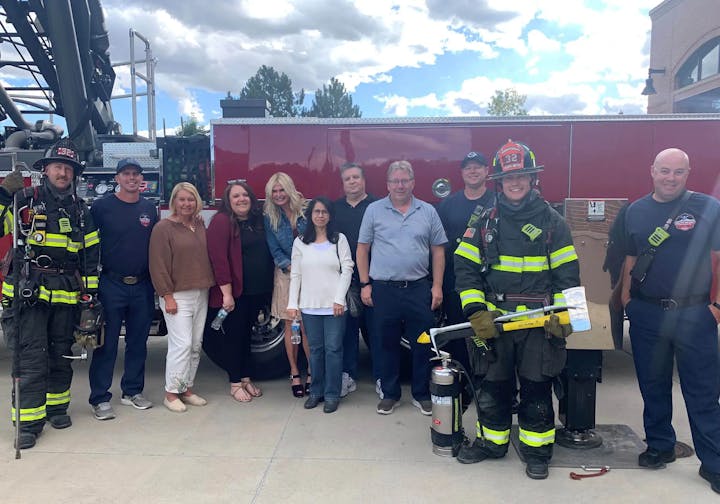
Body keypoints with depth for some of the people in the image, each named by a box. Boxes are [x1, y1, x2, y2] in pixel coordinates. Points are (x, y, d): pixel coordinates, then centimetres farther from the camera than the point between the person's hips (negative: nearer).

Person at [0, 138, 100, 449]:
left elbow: (91, 255, 11)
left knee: (61, 355, 13)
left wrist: (90, 293, 6)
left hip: (66, 296, 3)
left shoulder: (81, 211, 10)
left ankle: (57, 407, 28)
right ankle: (29, 422, 3)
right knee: (31, 359, -5)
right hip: (28, 294, -3)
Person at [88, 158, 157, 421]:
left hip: (142, 286, 4)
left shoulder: (149, 209, 8)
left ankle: (132, 391, 24)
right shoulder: (102, 206, -4)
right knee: (106, 343, 1)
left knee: (138, 342, 11)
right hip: (111, 285, -4)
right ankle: (100, 398, 11)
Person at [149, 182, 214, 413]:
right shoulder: (164, 228, -7)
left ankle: (187, 388, 22)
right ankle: (171, 393, 4)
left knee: (196, 345, 10)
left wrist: (209, 286, 11)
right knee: (181, 343, -9)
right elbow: (159, 265, -10)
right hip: (177, 295, -6)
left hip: (201, 294, 6)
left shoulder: (200, 225, 11)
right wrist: (167, 295, -14)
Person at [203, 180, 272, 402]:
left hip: (255, 291, 6)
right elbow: (218, 258, -17)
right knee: (233, 337, 4)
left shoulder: (257, 221, 11)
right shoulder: (222, 221, -10)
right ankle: (235, 384, 16)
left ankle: (246, 379, 27)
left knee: (246, 334, 16)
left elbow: (264, 254, 16)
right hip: (233, 292, -6)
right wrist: (226, 292, -20)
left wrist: (266, 289, 10)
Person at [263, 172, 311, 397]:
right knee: (291, 326, 6)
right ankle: (295, 374, 17)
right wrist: (292, 267, -11)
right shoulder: (270, 218, 3)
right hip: (286, 275, 1)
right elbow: (275, 251, 3)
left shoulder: (306, 210, -3)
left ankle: (311, 372, 12)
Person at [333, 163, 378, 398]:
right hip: (344, 279, 3)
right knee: (347, 328, 9)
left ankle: (381, 377, 15)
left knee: (376, 328, 3)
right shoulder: (335, 209, 12)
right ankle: (348, 376, 20)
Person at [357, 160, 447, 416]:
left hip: (419, 288, 1)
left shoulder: (428, 211, 6)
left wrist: (437, 285, 2)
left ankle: (422, 395, 22)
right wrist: (365, 284, 0)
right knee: (387, 344, 10)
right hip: (383, 289, 0)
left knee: (422, 344, 6)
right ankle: (389, 394, 24)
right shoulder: (374, 210, 3)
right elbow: (362, 249, 5)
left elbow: (438, 251, 8)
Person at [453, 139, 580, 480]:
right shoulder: (485, 221, 5)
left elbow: (568, 272, 1)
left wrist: (562, 316, -9)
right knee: (491, 385, 11)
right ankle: (492, 440, 30)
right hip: (493, 320, 2)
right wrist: (475, 312, -9)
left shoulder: (552, 221, 2)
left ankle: (536, 449, 25)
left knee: (536, 388, 7)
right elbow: (465, 267, 1)